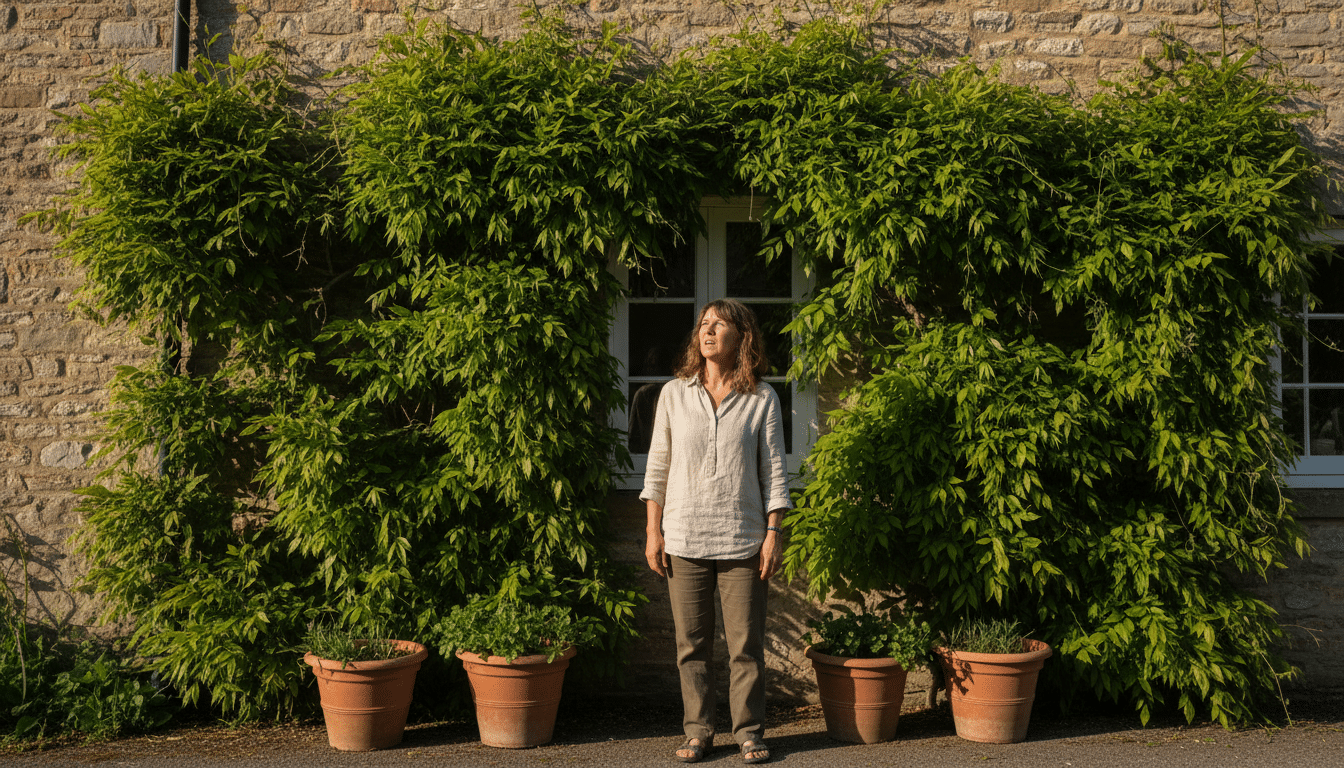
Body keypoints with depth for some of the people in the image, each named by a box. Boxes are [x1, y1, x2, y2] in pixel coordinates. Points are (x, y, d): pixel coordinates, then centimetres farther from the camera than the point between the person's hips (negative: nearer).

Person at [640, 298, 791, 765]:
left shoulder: (762, 399, 3)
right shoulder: (674, 394, 6)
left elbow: (773, 470, 4)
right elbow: (658, 465, 9)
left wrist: (774, 533, -2)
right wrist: (653, 532, 4)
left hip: (742, 541, -1)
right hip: (684, 539, 1)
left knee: (746, 644, 1)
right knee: (692, 644, 5)